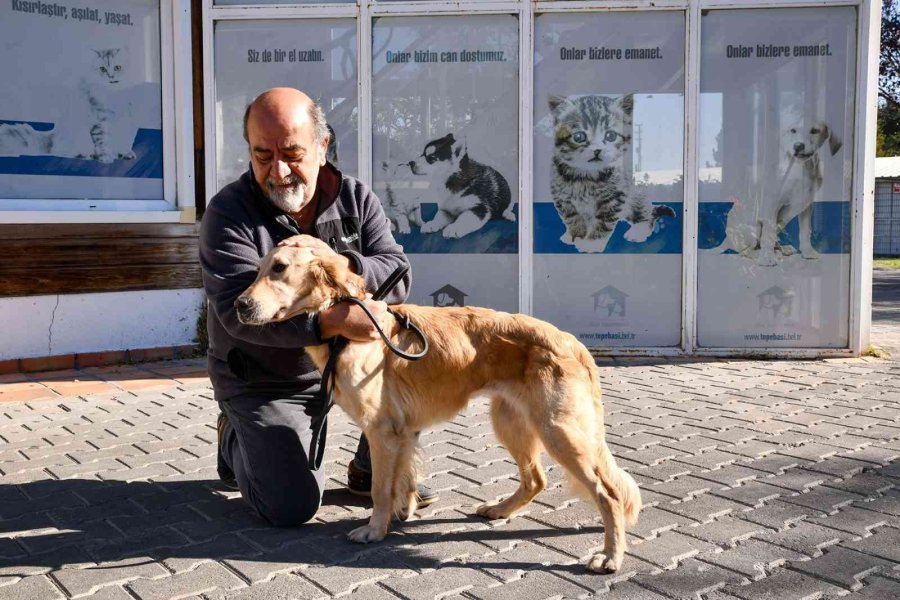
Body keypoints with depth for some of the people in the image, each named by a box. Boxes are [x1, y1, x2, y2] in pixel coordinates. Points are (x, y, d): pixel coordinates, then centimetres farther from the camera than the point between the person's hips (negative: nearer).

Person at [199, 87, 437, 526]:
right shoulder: (228, 212, -18)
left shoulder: (356, 199, -5)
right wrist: (333, 321, -43)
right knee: (292, 507, -15)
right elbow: (239, 311, -30)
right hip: (262, 384, -4)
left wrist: (340, 264, -34)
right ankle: (236, 439, 19)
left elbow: (397, 277, -13)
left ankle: (371, 469, 6)